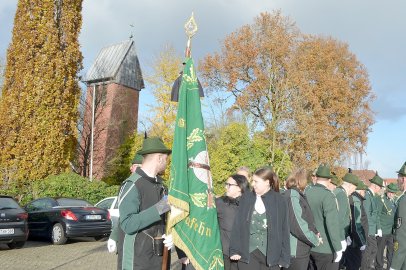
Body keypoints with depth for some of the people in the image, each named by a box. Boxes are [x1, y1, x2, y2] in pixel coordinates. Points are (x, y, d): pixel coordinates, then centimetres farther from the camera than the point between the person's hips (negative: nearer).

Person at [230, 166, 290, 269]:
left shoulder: (279, 201, -3)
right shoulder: (246, 198, 2)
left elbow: (284, 230, 0)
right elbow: (238, 224, 3)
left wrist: (283, 257, -2)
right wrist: (235, 250, -2)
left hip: (270, 255, -1)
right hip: (248, 252, 1)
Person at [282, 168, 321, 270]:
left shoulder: (293, 194, 14)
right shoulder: (293, 196, -16)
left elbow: (305, 220, 20)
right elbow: (298, 225, -23)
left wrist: (314, 233, 3)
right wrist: (315, 240, -10)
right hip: (296, 251, -9)